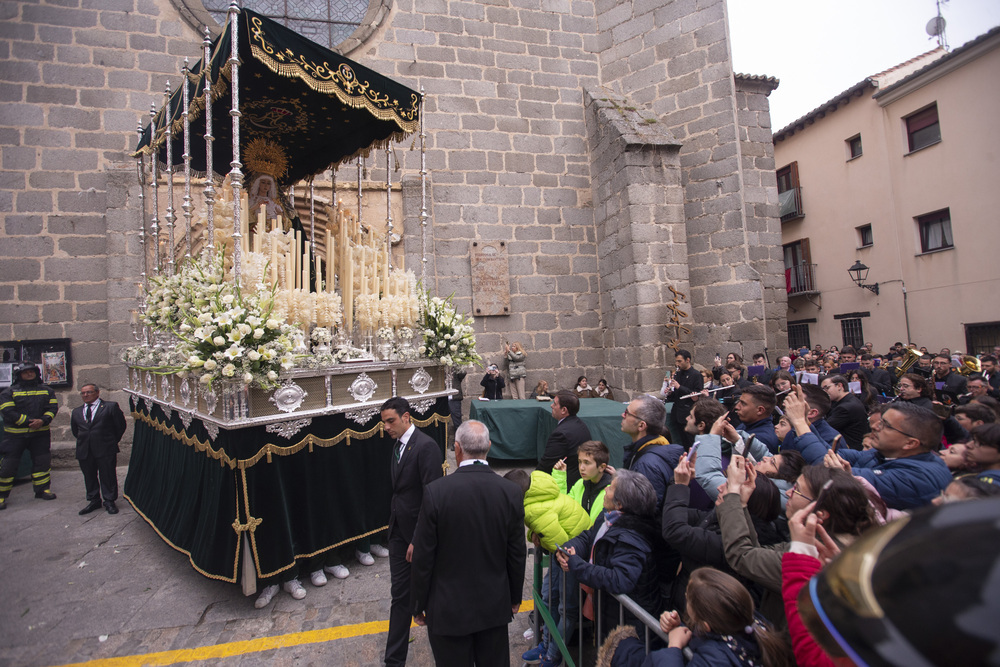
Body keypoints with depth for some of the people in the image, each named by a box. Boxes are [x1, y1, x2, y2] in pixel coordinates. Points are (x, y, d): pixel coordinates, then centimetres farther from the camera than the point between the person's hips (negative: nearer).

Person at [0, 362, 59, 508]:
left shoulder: (46, 390, 9)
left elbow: (53, 407, 1)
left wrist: (42, 421, -17)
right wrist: (29, 422, -20)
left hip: (40, 434, 3)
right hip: (15, 435, -2)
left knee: (42, 462, 6)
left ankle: (42, 490, 19)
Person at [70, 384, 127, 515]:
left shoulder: (110, 406, -1)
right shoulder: (76, 412, 13)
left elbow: (120, 425, 1)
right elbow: (74, 430, 23)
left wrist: (113, 441, 4)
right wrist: (84, 440, 13)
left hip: (105, 449, -5)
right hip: (84, 450, 5)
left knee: (108, 475, 0)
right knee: (89, 476, 12)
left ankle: (109, 501, 10)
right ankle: (94, 501, 25)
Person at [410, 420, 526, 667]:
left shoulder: (436, 491, -21)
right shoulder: (510, 491, -12)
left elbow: (423, 557, -13)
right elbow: (517, 554, -2)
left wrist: (418, 605, 2)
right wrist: (515, 597, 14)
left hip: (449, 609, -2)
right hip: (495, 606, 3)